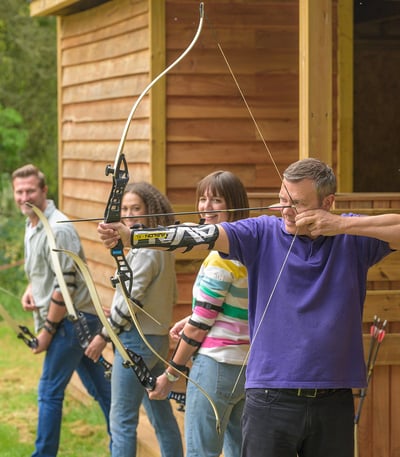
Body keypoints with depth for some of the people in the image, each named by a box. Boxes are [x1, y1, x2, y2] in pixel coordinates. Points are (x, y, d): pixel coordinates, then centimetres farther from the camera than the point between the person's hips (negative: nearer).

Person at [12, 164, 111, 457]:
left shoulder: (58, 229, -21)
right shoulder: (32, 225, 10)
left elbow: (66, 285, -22)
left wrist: (48, 329, -16)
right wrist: (30, 289, 2)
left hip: (73, 319, -9)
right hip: (79, 320, 9)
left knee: (49, 392, -4)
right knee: (100, 387, 15)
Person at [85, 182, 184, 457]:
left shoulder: (145, 251, -18)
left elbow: (130, 299, -20)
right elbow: (171, 295, 17)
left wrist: (104, 336, -12)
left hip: (136, 341, -10)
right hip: (158, 338, 10)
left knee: (122, 420, -4)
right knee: (161, 416, 16)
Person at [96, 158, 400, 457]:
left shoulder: (352, 237, 3)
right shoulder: (263, 233, 0)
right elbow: (201, 235, -11)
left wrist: (343, 225, -16)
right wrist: (127, 236, -23)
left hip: (334, 402, 1)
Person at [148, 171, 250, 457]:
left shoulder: (221, 257, -17)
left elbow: (200, 325, -13)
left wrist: (171, 374, -4)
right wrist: (193, 319, 11)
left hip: (217, 365, -9)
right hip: (248, 366, 9)